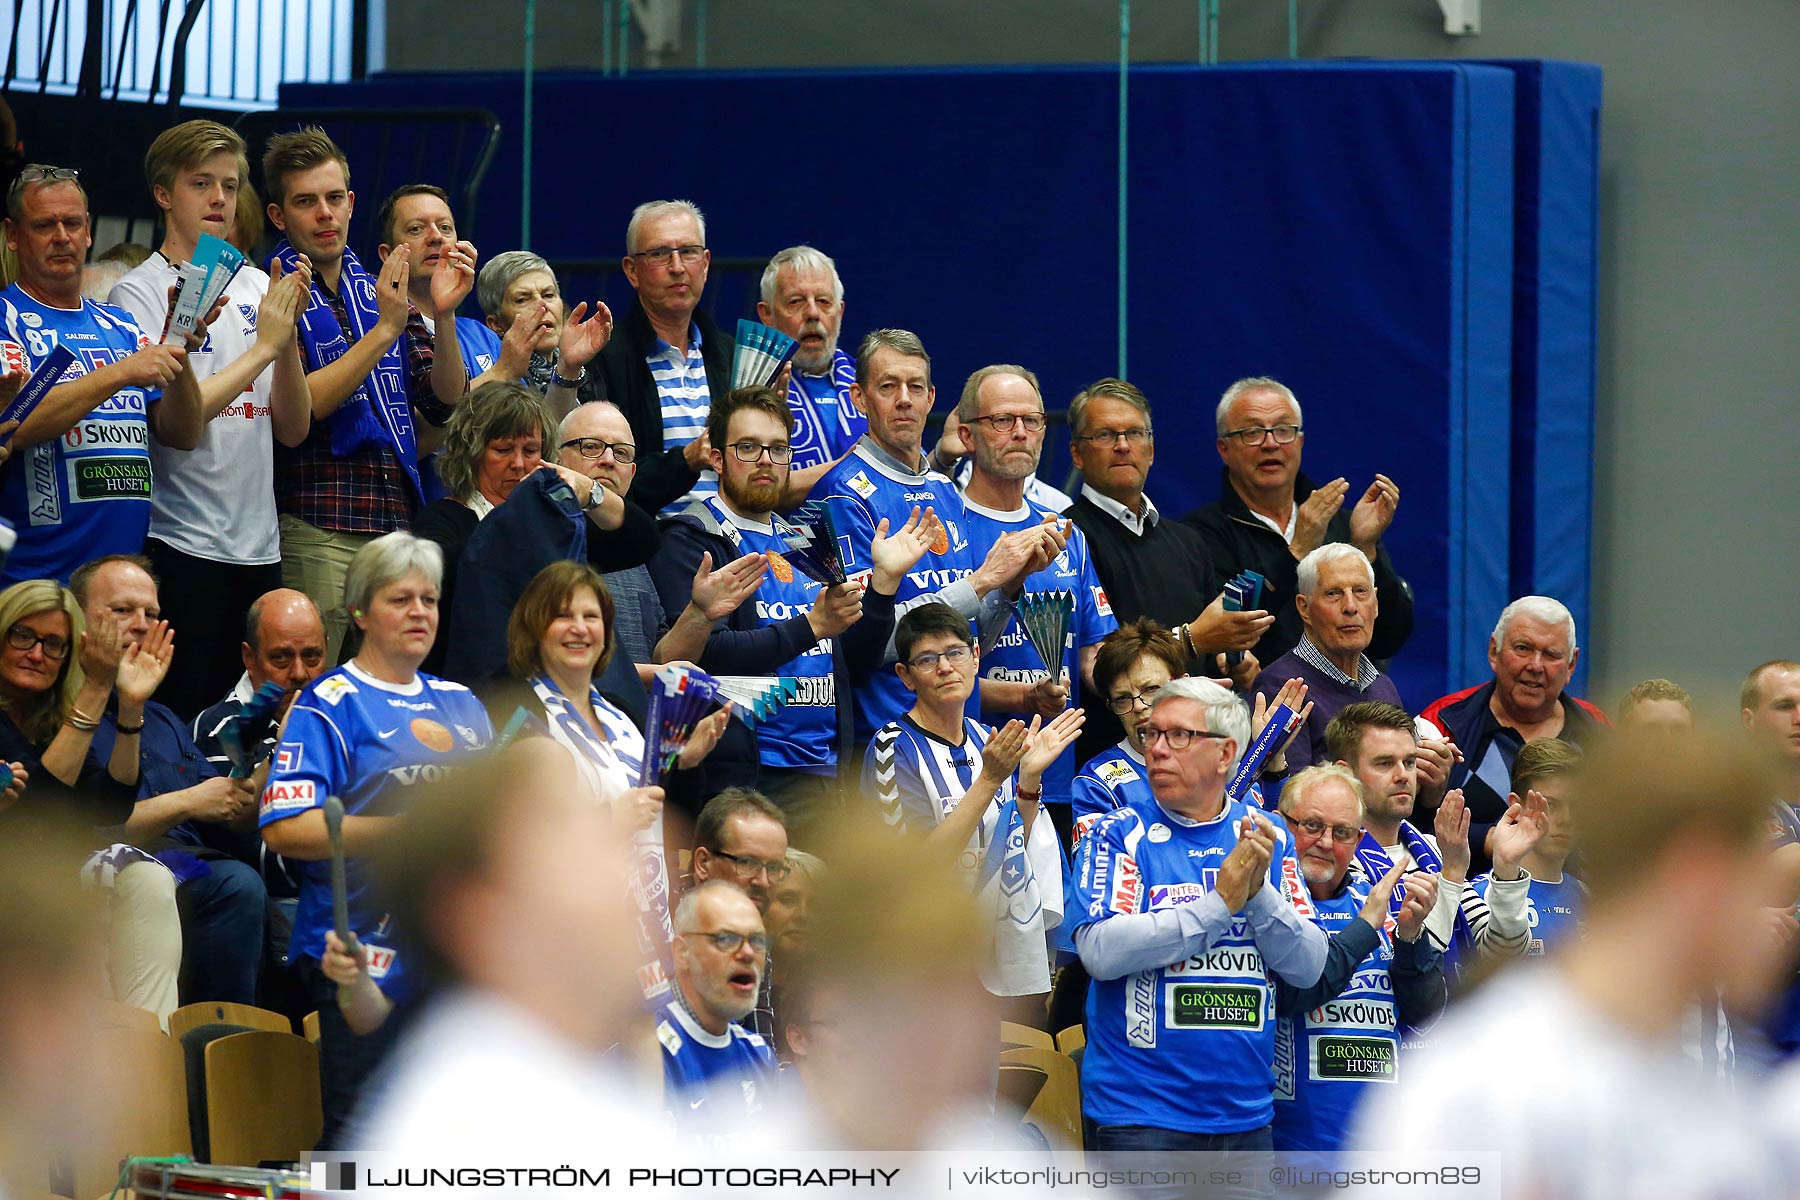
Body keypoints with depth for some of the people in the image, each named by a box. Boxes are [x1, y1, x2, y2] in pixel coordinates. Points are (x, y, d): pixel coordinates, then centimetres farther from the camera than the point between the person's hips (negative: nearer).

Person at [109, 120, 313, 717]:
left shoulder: (258, 288, 12)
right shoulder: (140, 293, -4)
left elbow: (293, 428, 9)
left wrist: (290, 332, -6)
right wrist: (264, 345, -13)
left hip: (258, 547, 6)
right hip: (182, 546, -6)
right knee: (181, 716, -6)